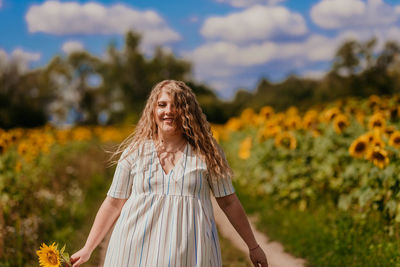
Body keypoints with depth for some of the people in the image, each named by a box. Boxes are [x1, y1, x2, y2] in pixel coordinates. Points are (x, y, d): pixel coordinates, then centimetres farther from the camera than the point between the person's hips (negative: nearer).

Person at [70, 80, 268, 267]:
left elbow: (228, 202, 11)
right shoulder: (135, 152, 7)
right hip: (138, 251, 1)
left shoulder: (206, 152, 5)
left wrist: (253, 246, 14)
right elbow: (114, 203, 12)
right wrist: (87, 249, 11)